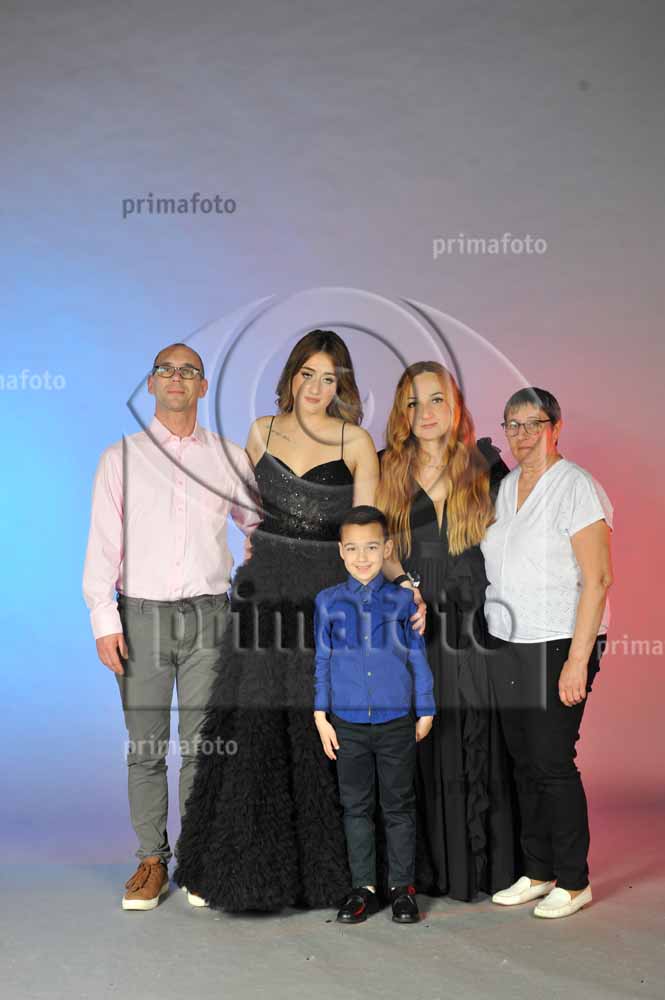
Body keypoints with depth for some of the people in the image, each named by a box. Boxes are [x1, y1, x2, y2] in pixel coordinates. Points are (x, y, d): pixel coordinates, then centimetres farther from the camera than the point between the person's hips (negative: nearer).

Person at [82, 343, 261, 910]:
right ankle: (152, 861, 14)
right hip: (142, 615, 0)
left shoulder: (229, 457, 10)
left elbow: (261, 525, 20)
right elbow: (103, 543, 3)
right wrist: (105, 620, -6)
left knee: (202, 746, 3)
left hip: (207, 614, 1)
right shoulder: (122, 457, 8)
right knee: (146, 747, 2)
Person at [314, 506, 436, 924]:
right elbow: (322, 662, 6)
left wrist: (425, 713, 6)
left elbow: (418, 659, 5)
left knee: (399, 806, 9)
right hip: (348, 724, 1)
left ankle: (403, 886, 21)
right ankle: (364, 887, 22)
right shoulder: (328, 602, 1)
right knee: (356, 807, 10)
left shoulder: (403, 600, -1)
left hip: (397, 722, -1)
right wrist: (321, 716, 3)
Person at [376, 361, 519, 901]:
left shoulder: (488, 469, 6)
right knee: (420, 750, 2)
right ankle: (427, 866, 15)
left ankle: (486, 865, 17)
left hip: (475, 631, 0)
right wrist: (404, 585, -9)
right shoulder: (388, 472, 7)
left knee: (480, 748, 3)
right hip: (414, 633, 1)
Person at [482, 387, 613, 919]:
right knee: (525, 763, 12)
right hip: (507, 647, 7)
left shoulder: (576, 487, -11)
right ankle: (538, 872, 24)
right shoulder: (507, 487, 12)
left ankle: (573, 881, 14)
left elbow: (598, 578, -15)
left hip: (557, 648, -7)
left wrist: (578, 660, -19)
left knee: (553, 764, -3)